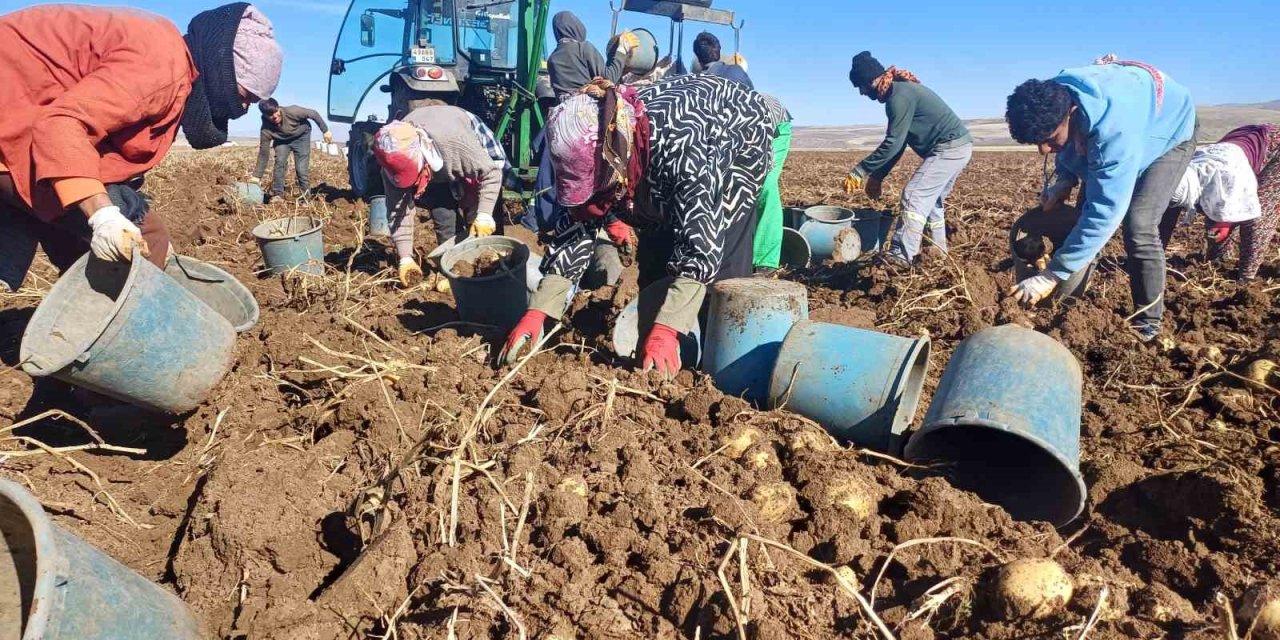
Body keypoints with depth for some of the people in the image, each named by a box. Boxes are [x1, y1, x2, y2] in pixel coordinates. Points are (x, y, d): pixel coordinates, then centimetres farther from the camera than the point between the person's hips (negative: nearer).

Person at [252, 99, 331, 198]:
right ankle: (277, 194, -7)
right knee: (279, 162, -19)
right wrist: (257, 177, -23)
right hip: (281, 140, 1)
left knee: (302, 167, -13)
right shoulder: (266, 130, -28)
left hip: (301, 137, -1)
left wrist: (325, 131, -13)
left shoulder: (292, 111, -36)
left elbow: (313, 114, -20)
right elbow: (263, 154, -22)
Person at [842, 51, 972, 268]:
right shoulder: (901, 90, 14)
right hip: (956, 147, 10)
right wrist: (877, 176, 14)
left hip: (949, 148, -10)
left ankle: (901, 255, -17)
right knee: (931, 201, 18)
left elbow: (892, 144, -22)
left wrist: (859, 172, -19)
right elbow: (897, 142, 16)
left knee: (913, 196, -14)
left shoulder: (900, 96, -19)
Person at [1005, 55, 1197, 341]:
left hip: (1170, 131, -7)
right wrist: (1064, 179, -20)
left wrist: (1053, 275, -46)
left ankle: (1147, 324, -7)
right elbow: (1070, 147, -1)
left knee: (1139, 227, -21)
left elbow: (1106, 211, -46)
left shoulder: (1116, 130, -47)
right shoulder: (1052, 102, -26)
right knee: (1085, 214, 1)